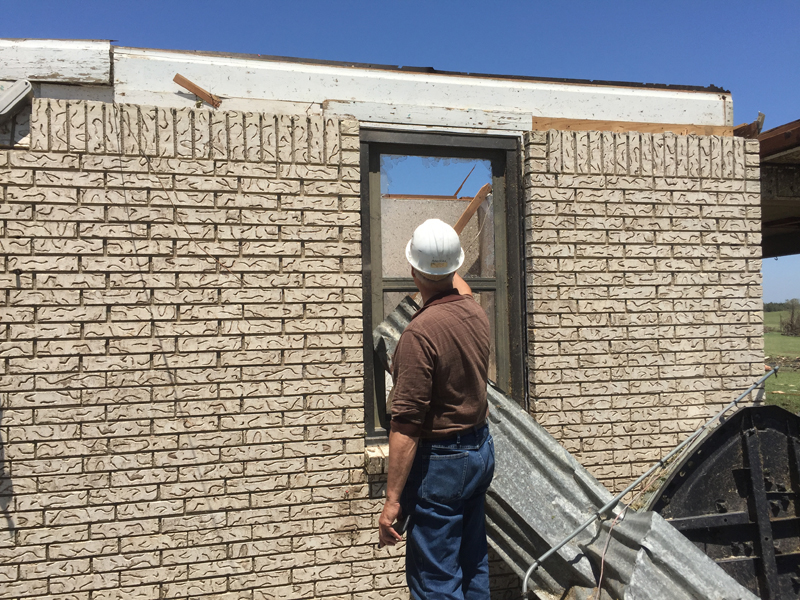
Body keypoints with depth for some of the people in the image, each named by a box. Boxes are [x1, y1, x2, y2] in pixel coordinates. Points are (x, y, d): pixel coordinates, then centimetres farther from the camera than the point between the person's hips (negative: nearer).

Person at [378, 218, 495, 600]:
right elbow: (462, 291, 27)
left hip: (440, 462, -9)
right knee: (473, 568, 20)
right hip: (480, 449, 9)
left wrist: (393, 498, -19)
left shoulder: (420, 332, -24)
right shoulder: (475, 313, -1)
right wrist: (451, 268, 44)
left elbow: (406, 424, -24)